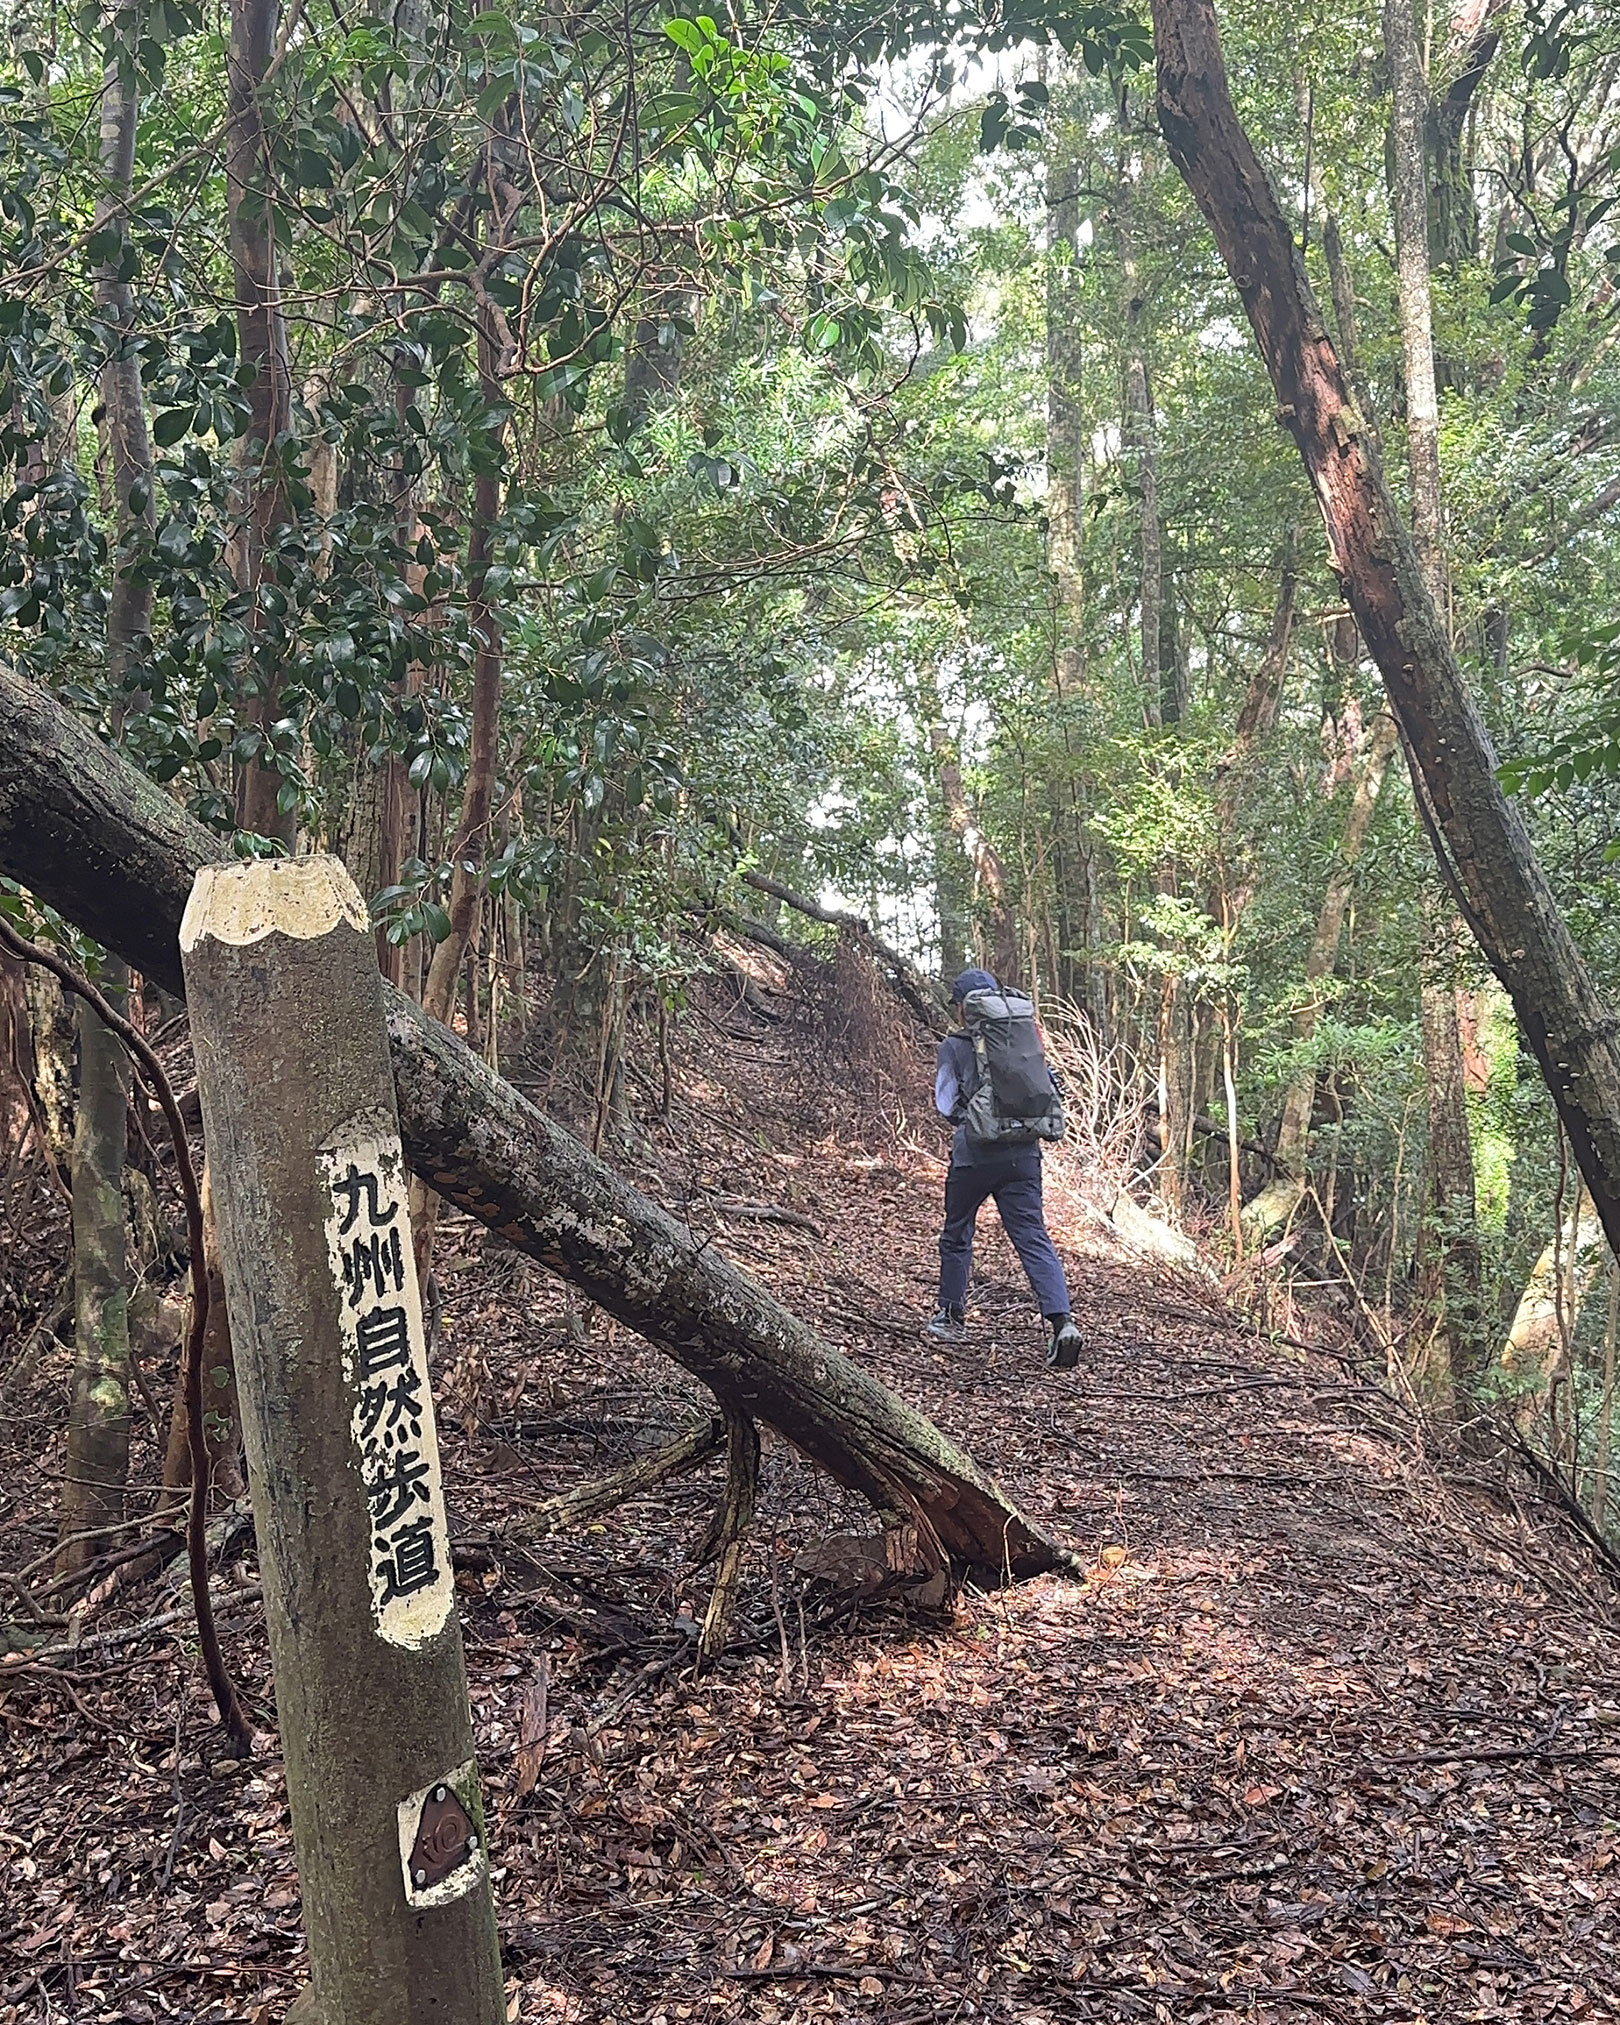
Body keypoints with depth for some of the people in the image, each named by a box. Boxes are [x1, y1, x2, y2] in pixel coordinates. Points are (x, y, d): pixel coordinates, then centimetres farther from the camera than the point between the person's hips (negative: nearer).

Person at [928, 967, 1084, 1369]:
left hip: (973, 1155, -2)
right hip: (1022, 1155, 3)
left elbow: (947, 1105, -5)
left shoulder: (953, 1046, -3)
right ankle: (1060, 1320, -19)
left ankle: (952, 1318, 30)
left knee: (956, 1235, 18)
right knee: (1034, 1238, -1)